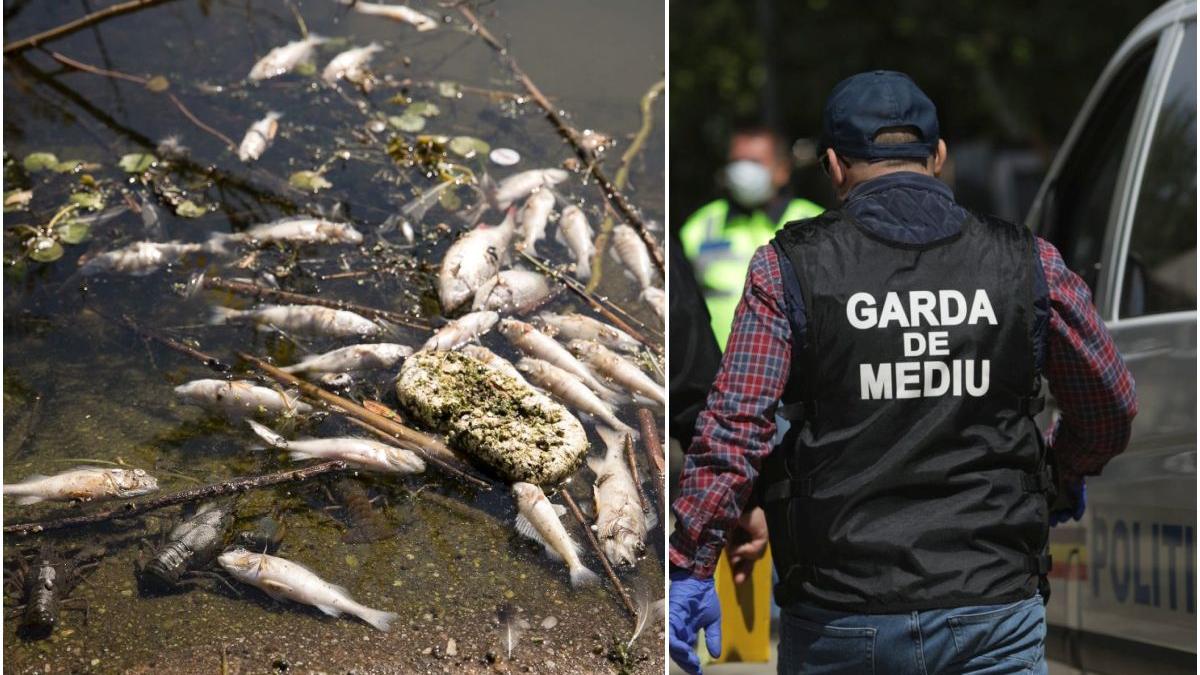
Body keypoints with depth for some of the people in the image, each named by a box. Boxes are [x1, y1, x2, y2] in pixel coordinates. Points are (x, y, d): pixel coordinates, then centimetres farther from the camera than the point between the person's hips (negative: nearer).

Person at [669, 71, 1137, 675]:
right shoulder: (1028, 264, 3)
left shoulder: (789, 267, -2)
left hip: (839, 623, 0)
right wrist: (1064, 477, 33)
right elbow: (1111, 409, 13)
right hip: (992, 615, 0)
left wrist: (690, 568, -4)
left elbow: (732, 428, -10)